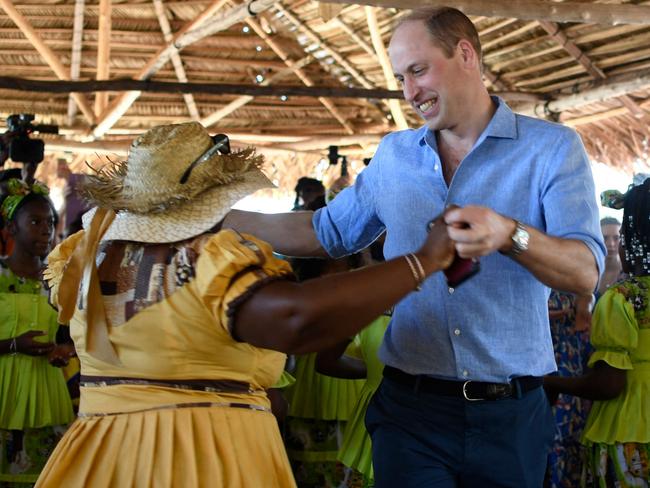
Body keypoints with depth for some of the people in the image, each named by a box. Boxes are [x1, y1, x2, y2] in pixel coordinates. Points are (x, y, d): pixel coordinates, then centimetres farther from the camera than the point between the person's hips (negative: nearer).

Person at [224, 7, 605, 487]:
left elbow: (585, 272, -13)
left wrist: (509, 235, -32)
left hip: (509, 416, -2)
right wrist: (214, 217, 17)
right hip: (411, 410, 2)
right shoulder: (394, 155, 11)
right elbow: (327, 231, 21)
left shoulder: (552, 147, -2)